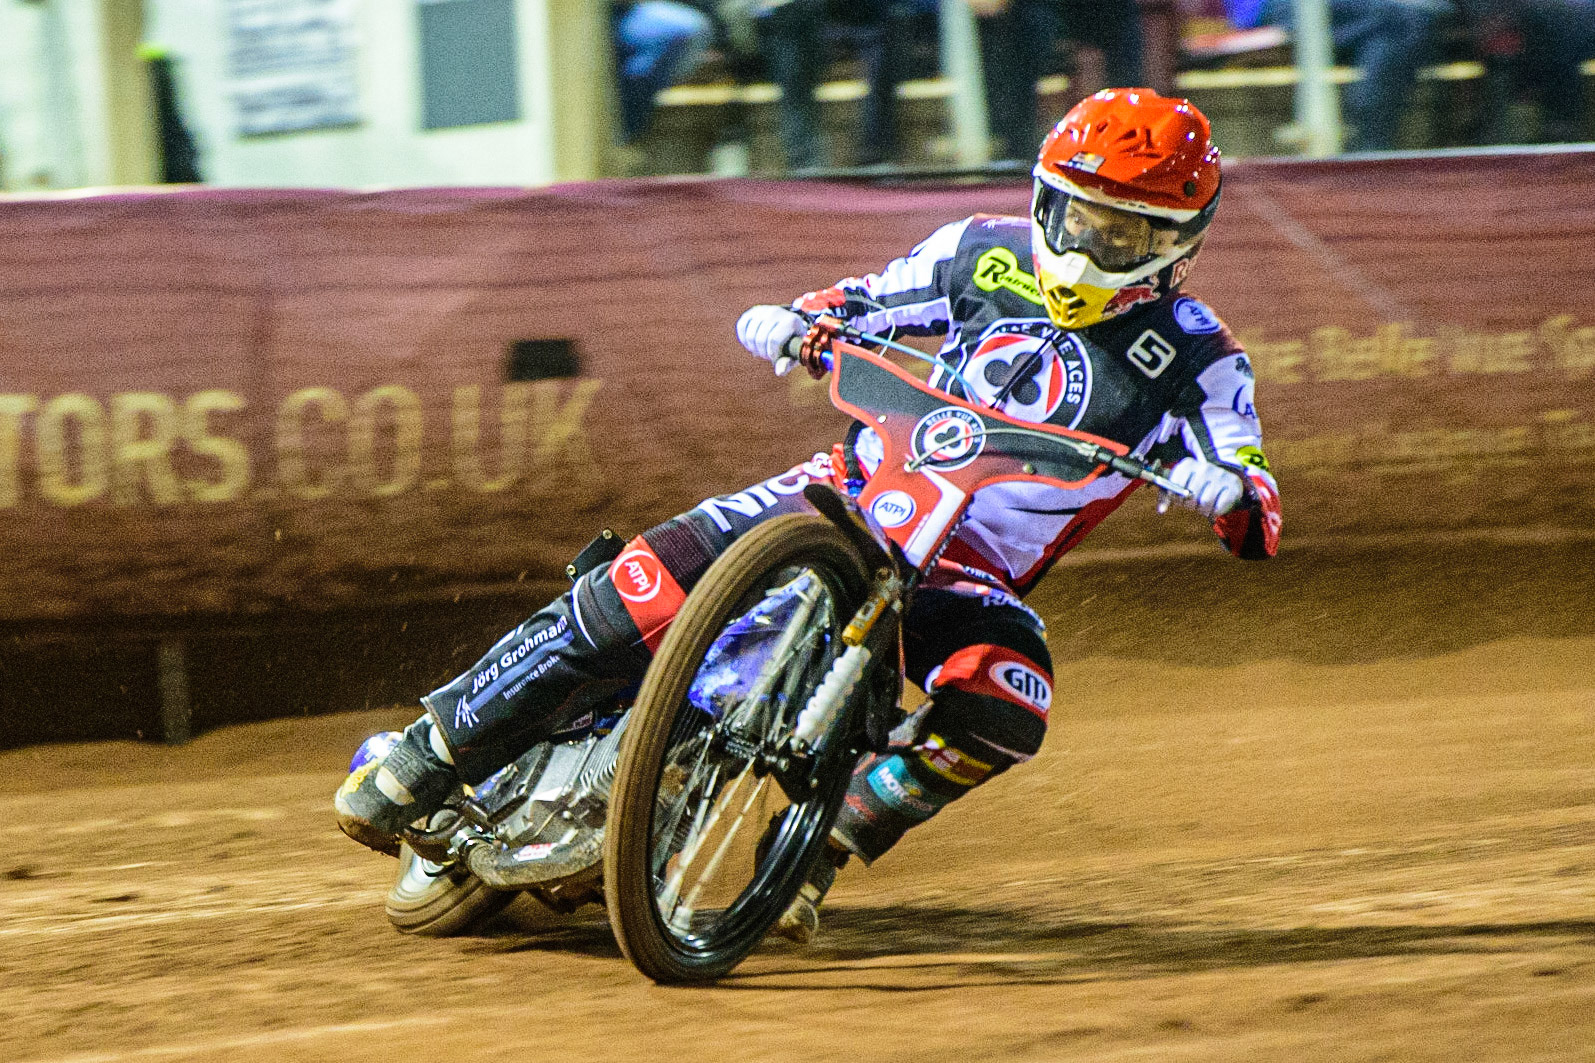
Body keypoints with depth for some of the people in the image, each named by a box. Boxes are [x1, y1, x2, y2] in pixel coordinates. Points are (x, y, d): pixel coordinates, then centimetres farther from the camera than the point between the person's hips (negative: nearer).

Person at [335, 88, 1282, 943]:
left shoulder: (1192, 359, -4)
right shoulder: (988, 253, 5)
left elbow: (1258, 517, -10)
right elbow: (870, 301, 18)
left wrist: (1227, 487, -34)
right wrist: (795, 320, -4)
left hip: (971, 572, -1)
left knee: (1003, 705, -35)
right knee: (656, 580, -20)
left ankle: (829, 843, -14)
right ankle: (434, 756, -8)